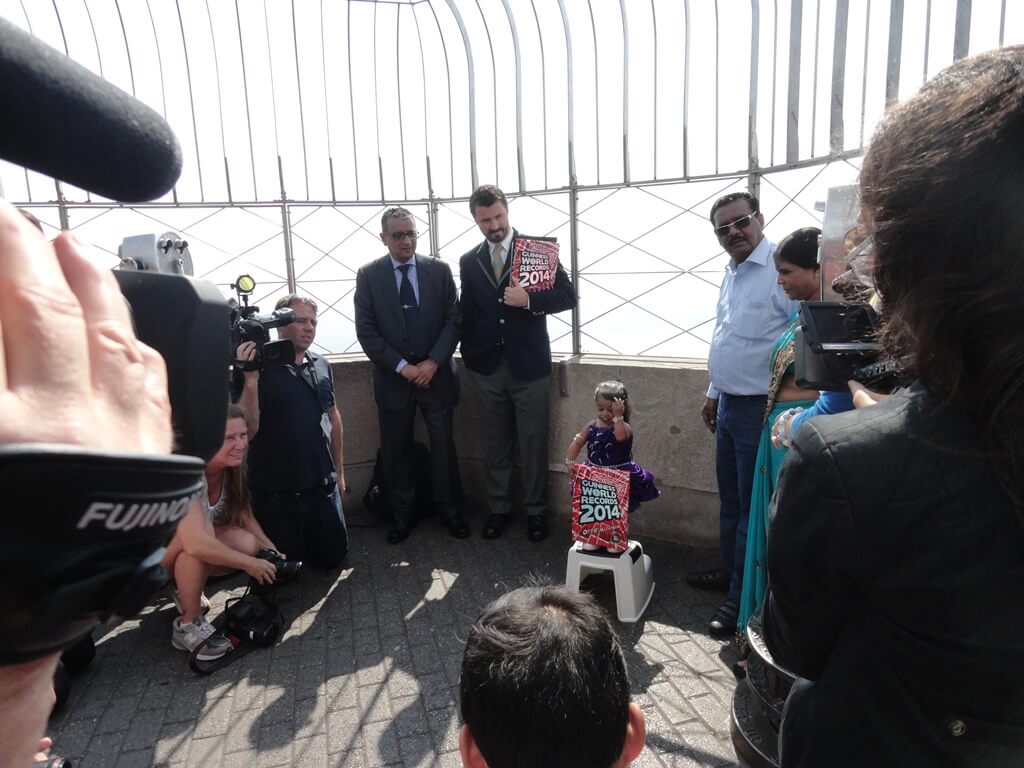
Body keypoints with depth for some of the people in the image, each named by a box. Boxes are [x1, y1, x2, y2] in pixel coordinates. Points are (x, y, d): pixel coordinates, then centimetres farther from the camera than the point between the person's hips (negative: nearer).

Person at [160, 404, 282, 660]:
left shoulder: (231, 469, -10)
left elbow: (246, 517, -2)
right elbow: (196, 542, -43)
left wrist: (271, 551, -17)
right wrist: (250, 564, -33)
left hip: (182, 553, 6)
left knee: (249, 545, -20)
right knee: (198, 530, -36)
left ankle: (182, 584, 8)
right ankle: (188, 625, -19)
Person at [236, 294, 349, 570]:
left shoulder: (321, 366, 5)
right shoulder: (258, 367, -11)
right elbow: (247, 431, -17)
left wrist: (339, 470, 17)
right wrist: (250, 380, -29)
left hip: (322, 487, 4)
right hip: (274, 492, -4)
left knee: (332, 557, 15)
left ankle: (303, 540, 42)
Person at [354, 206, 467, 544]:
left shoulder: (439, 270, 2)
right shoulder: (368, 275, -1)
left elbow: (454, 320, 0)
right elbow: (366, 331, -5)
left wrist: (434, 361, -12)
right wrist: (402, 367, -13)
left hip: (435, 373, 0)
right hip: (392, 377, 0)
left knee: (443, 446, 7)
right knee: (396, 450, 9)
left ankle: (449, 509, 24)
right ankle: (402, 514, 26)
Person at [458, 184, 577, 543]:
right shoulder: (468, 261, 9)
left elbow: (567, 295, -4)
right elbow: (467, 312, 14)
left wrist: (529, 299, -19)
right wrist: (468, 355, 7)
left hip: (529, 365, -3)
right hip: (486, 367, 3)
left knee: (533, 444, 5)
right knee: (495, 445, 12)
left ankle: (535, 510, 21)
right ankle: (497, 508, 27)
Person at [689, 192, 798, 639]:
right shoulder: (732, 273, 12)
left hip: (761, 409, -9)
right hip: (728, 404, 9)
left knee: (751, 506, 4)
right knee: (729, 498, 20)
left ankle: (742, 598, 19)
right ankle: (730, 571, 39)